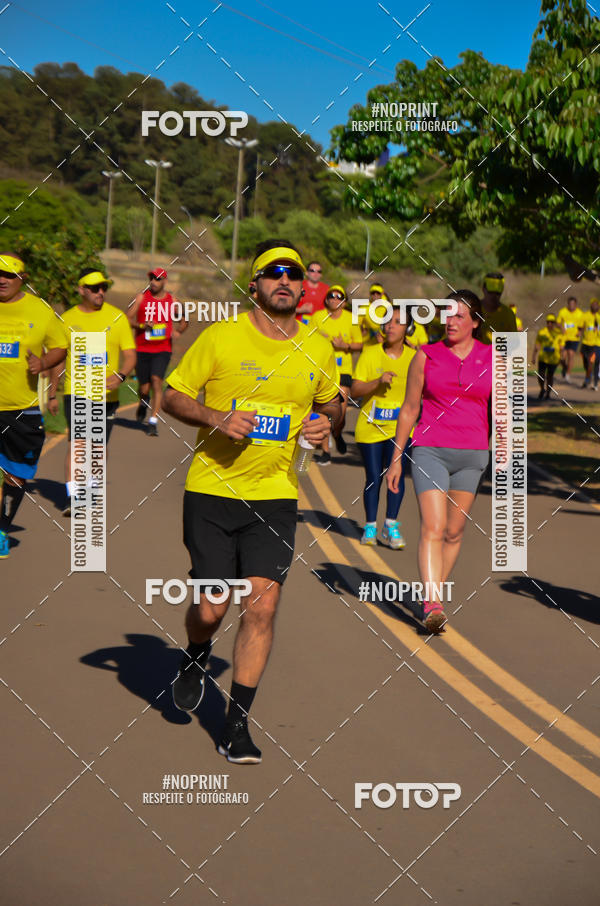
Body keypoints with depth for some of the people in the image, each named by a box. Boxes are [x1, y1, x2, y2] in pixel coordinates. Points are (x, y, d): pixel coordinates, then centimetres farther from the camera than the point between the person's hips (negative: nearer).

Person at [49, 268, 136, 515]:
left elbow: (130, 355, 0)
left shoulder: (117, 317, 1)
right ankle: (72, 497, -17)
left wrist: (119, 376, -20)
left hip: (106, 394, 1)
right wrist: (52, 395, 11)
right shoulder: (67, 319, 3)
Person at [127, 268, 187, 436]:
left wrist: (178, 331, -2)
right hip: (142, 349, 0)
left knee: (156, 380, -19)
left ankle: (153, 421, -16)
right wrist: (142, 325, -19)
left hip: (163, 349, 0)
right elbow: (128, 319, -1)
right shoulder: (141, 297, 2)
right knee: (144, 388, 3)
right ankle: (143, 403, 40)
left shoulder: (172, 301, 5)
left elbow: (183, 321, 20)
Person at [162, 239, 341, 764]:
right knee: (211, 609, 1)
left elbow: (330, 401, 22)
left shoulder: (318, 349, 5)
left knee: (263, 604, -9)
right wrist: (216, 417, -18)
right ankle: (197, 660, 39)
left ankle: (237, 723, 6)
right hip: (212, 489, -2)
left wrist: (326, 421, -1)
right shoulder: (221, 337, -5)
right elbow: (173, 397, 0)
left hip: (276, 495, 2)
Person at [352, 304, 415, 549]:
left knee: (397, 473, -14)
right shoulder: (370, 354, -4)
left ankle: (391, 525, -1)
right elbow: (355, 390, -8)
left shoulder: (413, 357, 1)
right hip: (370, 427, 0)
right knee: (373, 478, 5)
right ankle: (370, 526, 21)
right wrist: (377, 382, -22)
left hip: (400, 427, 1)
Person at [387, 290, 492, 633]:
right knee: (433, 527, -14)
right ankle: (433, 605, -22)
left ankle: (437, 592, 25)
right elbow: (410, 408, 9)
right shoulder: (426, 356, 3)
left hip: (472, 454, 2)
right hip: (430, 450, -2)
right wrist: (396, 458, 8)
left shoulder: (492, 358, 5)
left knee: (455, 532, 8)